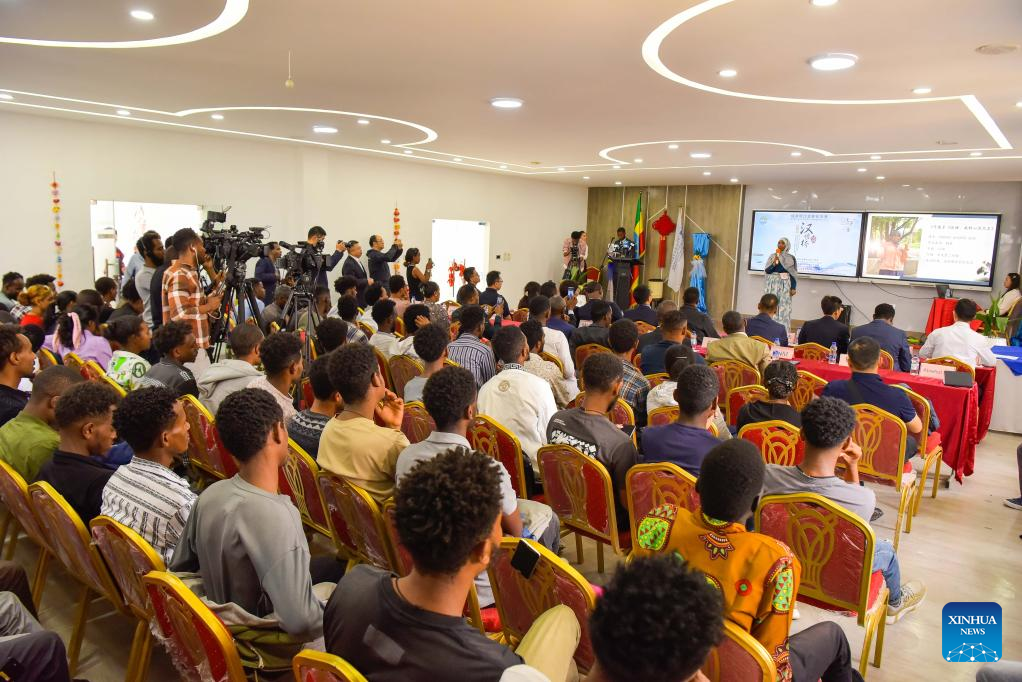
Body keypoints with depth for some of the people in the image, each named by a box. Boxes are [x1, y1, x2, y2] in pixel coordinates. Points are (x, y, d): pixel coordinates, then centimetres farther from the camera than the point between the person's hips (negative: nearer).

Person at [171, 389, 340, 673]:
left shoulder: (210, 495, -11)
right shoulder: (275, 515, -35)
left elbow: (180, 567, 5)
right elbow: (301, 621, -37)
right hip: (265, 646, -8)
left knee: (336, 566, 23)